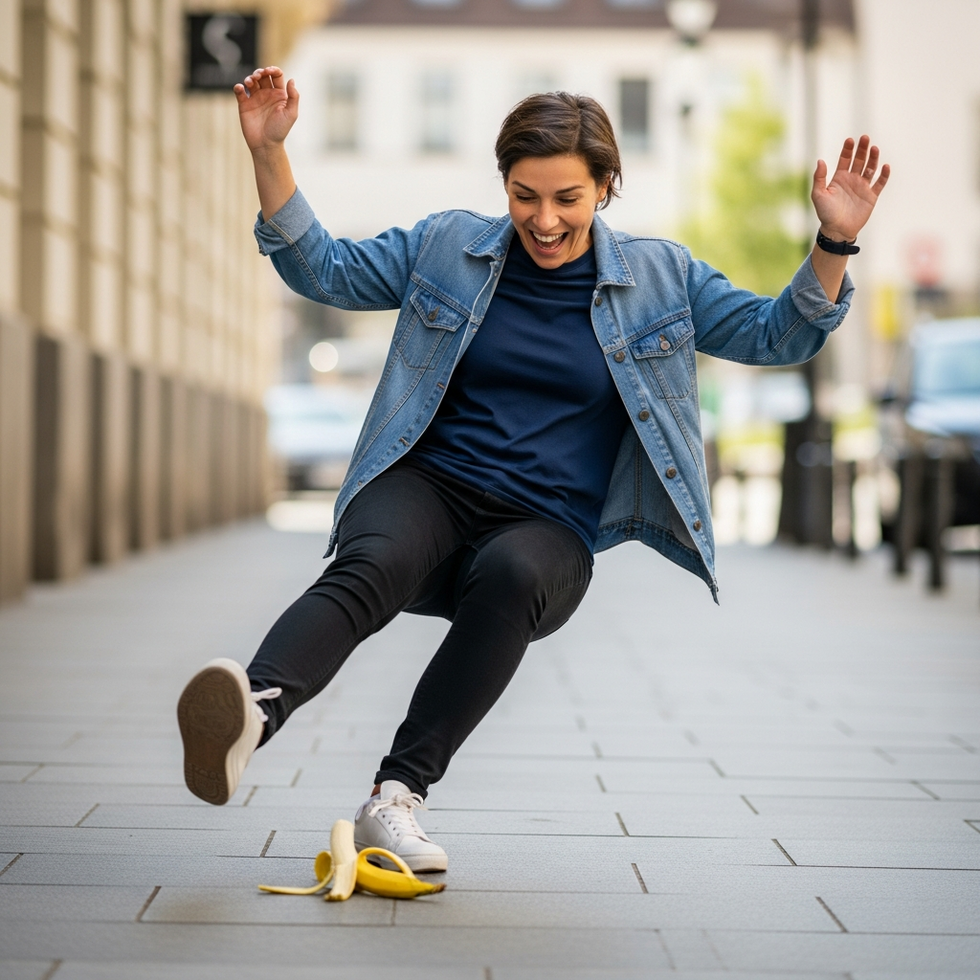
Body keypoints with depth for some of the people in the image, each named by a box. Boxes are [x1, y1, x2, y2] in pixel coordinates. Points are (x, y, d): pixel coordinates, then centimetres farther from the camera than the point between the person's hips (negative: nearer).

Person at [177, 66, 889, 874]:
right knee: (369, 568, -35)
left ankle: (396, 797, -39)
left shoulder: (660, 277, 11)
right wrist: (269, 153, 0)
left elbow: (778, 336, 11)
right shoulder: (446, 247, 12)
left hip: (548, 527, 0)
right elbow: (323, 270, 12)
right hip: (430, 488, 1)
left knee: (511, 576, -37)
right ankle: (251, 710, -61)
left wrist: (835, 242, -5)